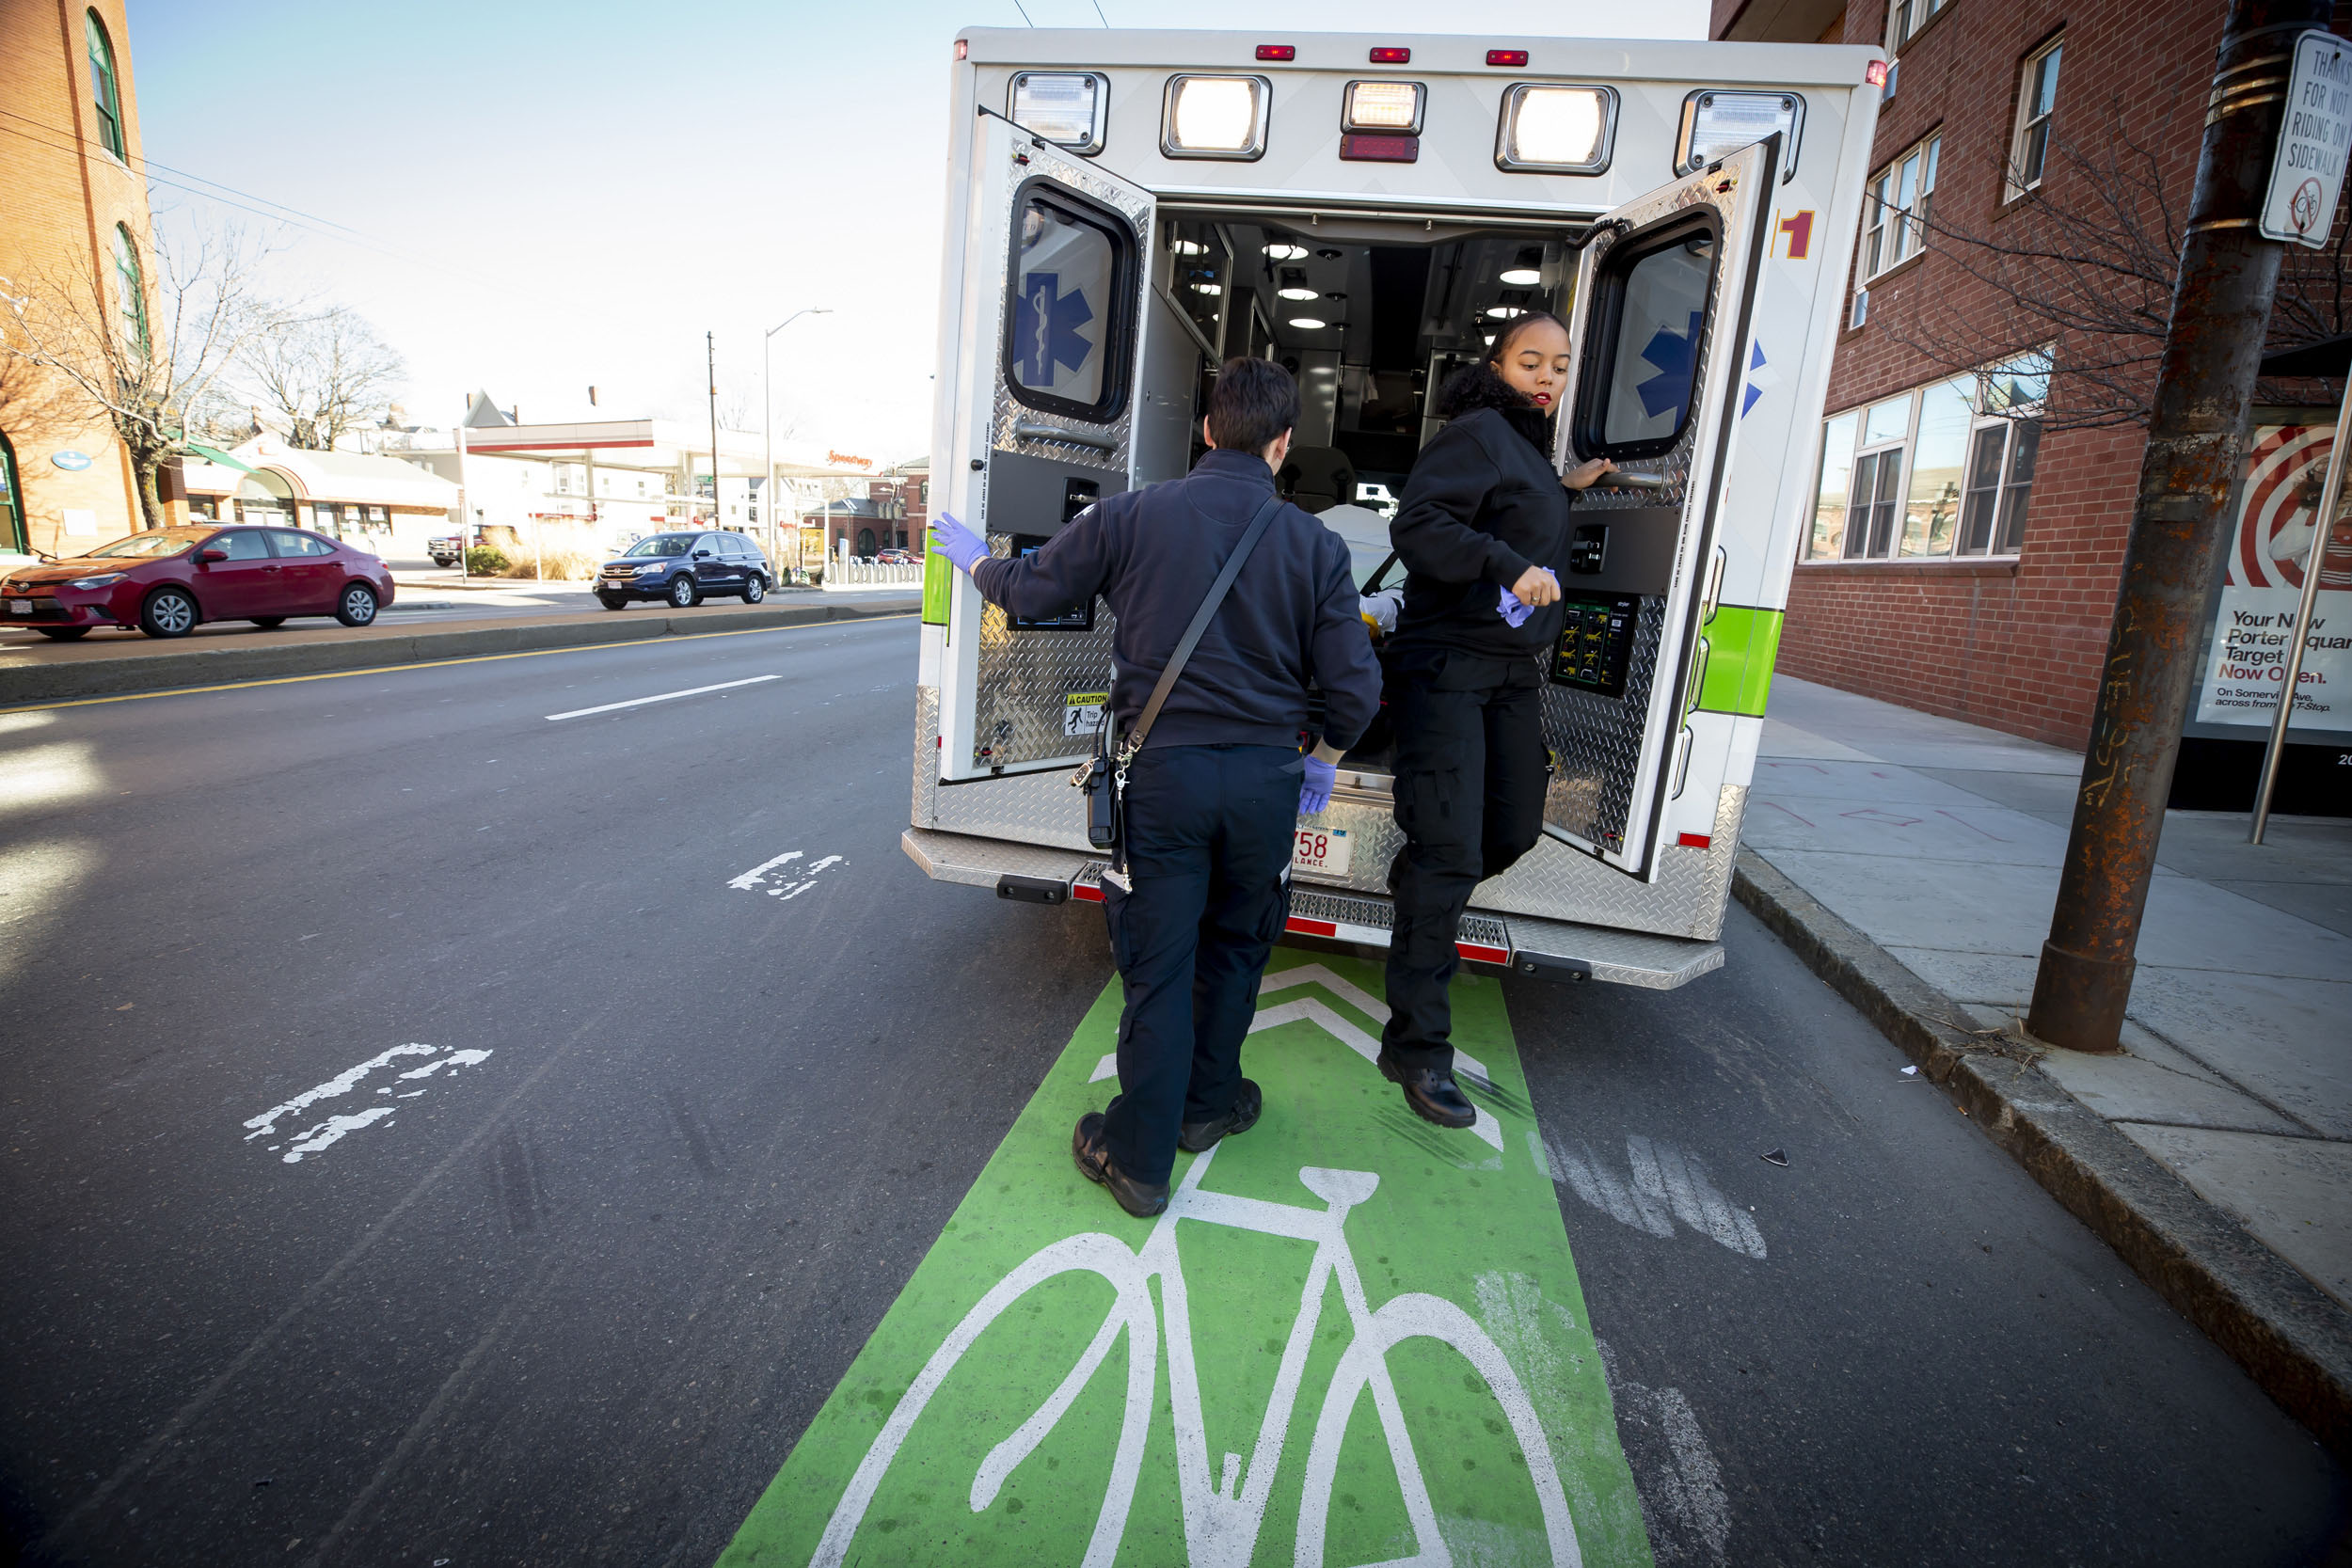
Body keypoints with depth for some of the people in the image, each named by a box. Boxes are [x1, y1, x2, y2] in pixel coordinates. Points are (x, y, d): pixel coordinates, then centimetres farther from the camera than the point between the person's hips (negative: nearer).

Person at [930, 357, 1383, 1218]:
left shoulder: (1130, 515, -5)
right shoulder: (1316, 544, -2)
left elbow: (1029, 590, 4)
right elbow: (1354, 686, -2)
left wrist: (975, 558, 27)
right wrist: (1325, 758, 19)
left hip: (1163, 769, -1)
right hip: (1265, 776, 2)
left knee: (1158, 964, 7)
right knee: (1235, 947, 22)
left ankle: (1139, 1158, 20)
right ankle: (1207, 1103, 41)